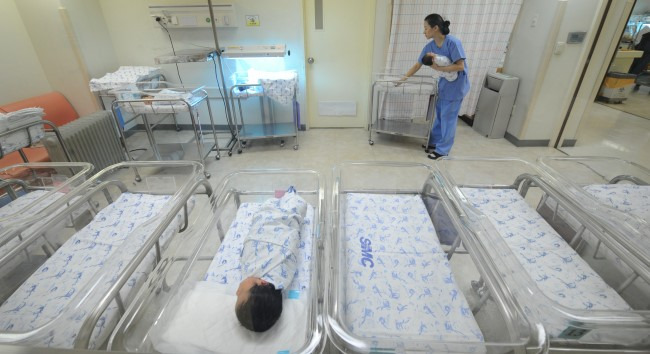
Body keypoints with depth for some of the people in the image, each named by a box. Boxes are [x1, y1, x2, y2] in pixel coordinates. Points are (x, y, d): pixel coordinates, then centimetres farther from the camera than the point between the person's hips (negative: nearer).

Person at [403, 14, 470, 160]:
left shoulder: (453, 42, -24)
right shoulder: (429, 46, -3)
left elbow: (460, 66, -24)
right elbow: (417, 65, 5)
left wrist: (438, 68, -24)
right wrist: (403, 78, 4)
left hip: (456, 85, -7)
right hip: (444, 83, 7)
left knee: (448, 118, -1)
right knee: (439, 115, 15)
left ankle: (442, 150, 9)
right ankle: (434, 142, 29)